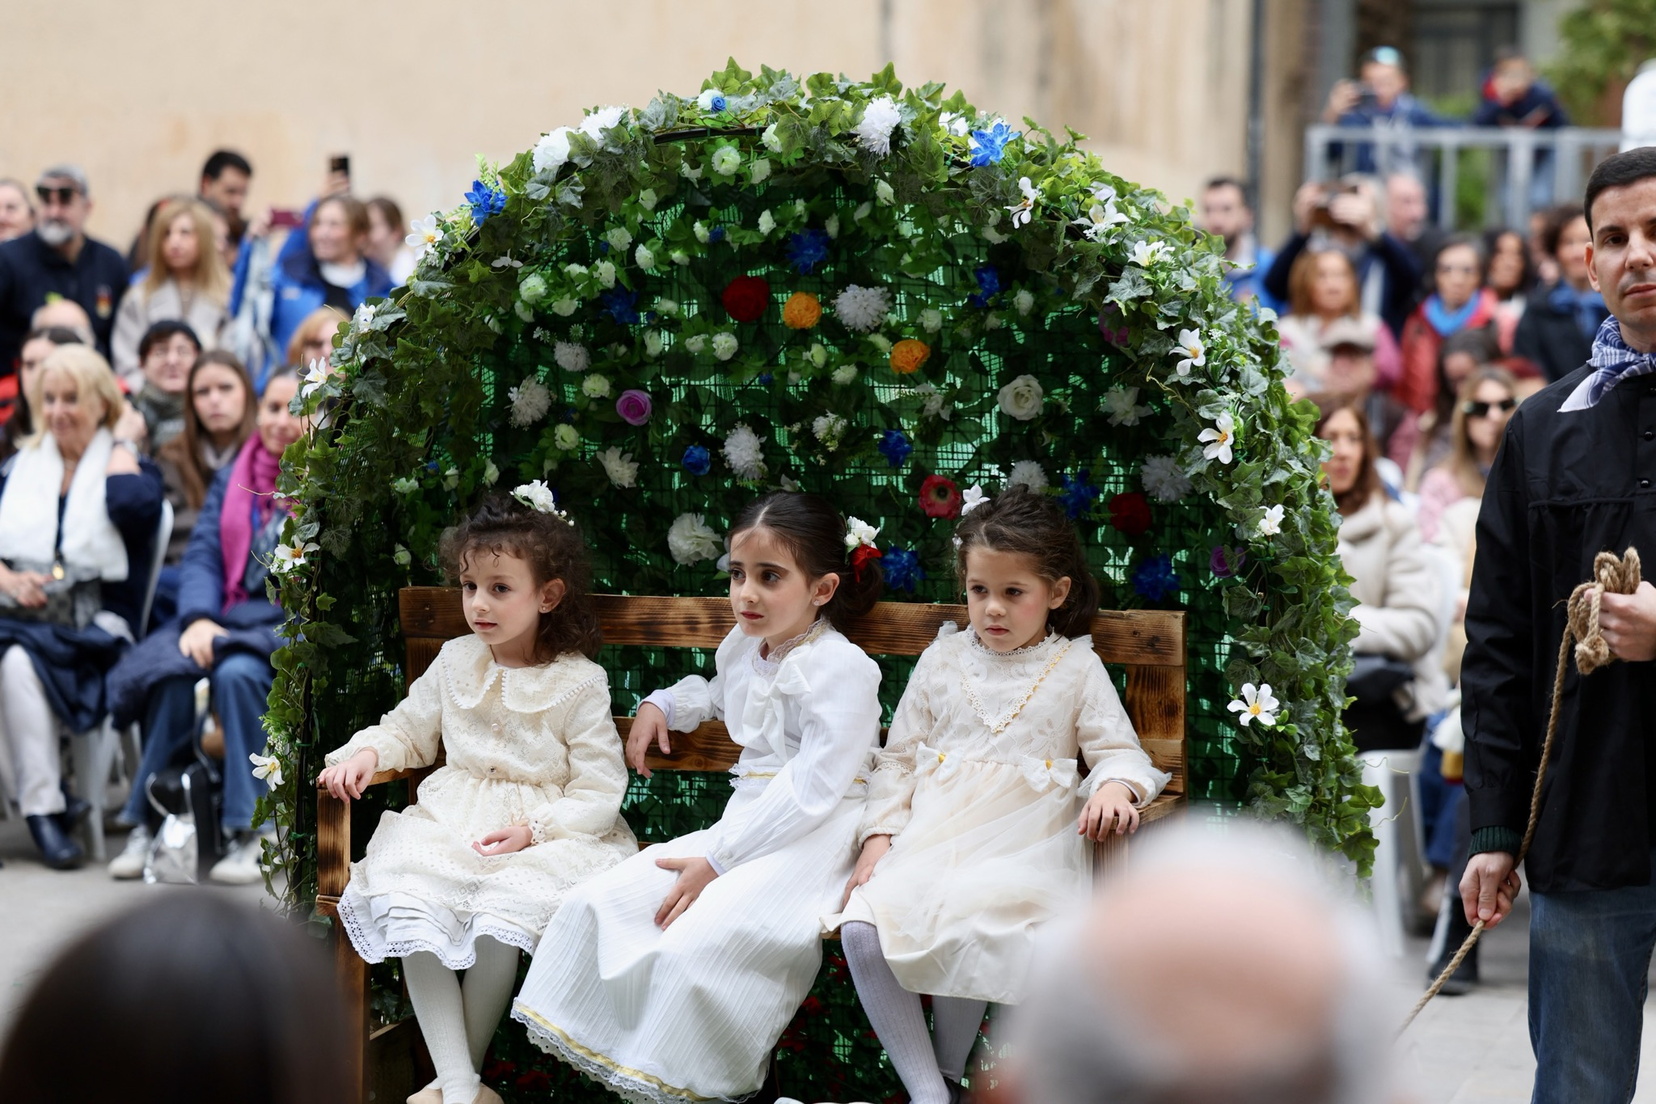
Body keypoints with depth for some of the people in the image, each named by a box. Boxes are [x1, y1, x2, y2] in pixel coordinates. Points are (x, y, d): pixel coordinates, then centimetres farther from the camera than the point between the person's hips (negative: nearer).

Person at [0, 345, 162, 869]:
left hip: (96, 621, -3)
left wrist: (121, 442, -2)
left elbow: (136, 508, -16)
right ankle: (43, 802, -30)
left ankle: (43, 805, -29)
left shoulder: (126, 462, 8)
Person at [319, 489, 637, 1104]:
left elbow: (600, 793, -6)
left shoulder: (579, 684, -4)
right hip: (452, 820, 4)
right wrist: (366, 752, 0)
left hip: (545, 834, -4)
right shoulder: (455, 663, 9)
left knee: (499, 920, -32)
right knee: (411, 908, -25)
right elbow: (410, 729, 23)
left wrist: (534, 829, -20)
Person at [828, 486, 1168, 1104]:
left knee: (966, 930, -35)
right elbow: (899, 756, 17)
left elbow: (1120, 751, 6)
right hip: (929, 839, 3)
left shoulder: (1075, 670, 10)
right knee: (862, 930, -24)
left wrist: (1115, 786, -18)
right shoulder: (943, 660, 16)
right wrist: (879, 834, 3)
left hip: (1021, 847, -3)